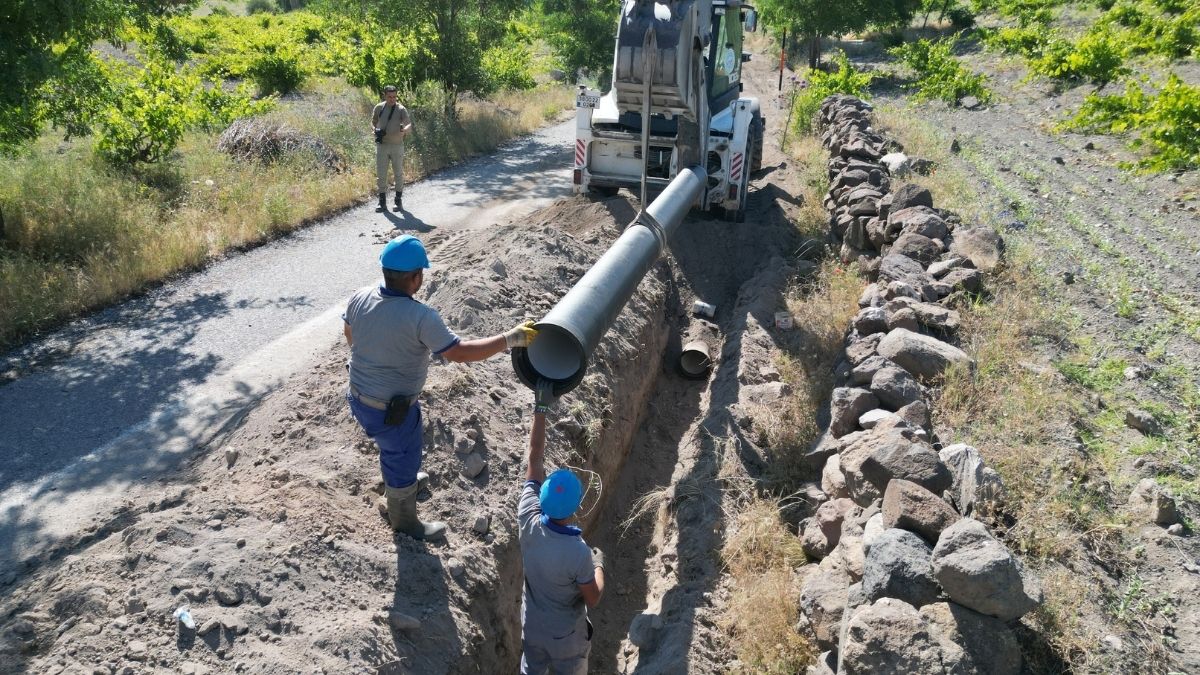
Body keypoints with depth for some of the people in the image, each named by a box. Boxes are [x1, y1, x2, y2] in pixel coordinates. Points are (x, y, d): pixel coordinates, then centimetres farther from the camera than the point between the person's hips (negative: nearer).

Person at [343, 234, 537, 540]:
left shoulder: (359, 298, -10)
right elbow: (459, 353, -26)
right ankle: (405, 522, 41)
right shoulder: (421, 317, -31)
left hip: (359, 397, 7)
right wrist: (511, 339, -20)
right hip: (393, 410, -7)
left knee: (392, 448, 35)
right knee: (404, 461, 18)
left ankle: (397, 482, 63)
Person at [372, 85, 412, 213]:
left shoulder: (401, 109, -5)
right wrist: (376, 130, -6)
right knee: (381, 174, 1)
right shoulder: (379, 107, 4)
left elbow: (409, 125, -17)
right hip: (382, 145, 2)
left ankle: (398, 201, 18)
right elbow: (373, 122, 17)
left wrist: (404, 130, -41)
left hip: (397, 146, -2)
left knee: (399, 174, 6)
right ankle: (382, 202, 9)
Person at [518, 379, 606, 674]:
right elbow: (593, 599, -19)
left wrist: (541, 408, -20)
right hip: (566, 635, -4)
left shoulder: (528, 522, -26)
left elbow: (534, 461, -20)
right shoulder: (579, 553, -37)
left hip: (532, 626, 4)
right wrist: (599, 564, -2)